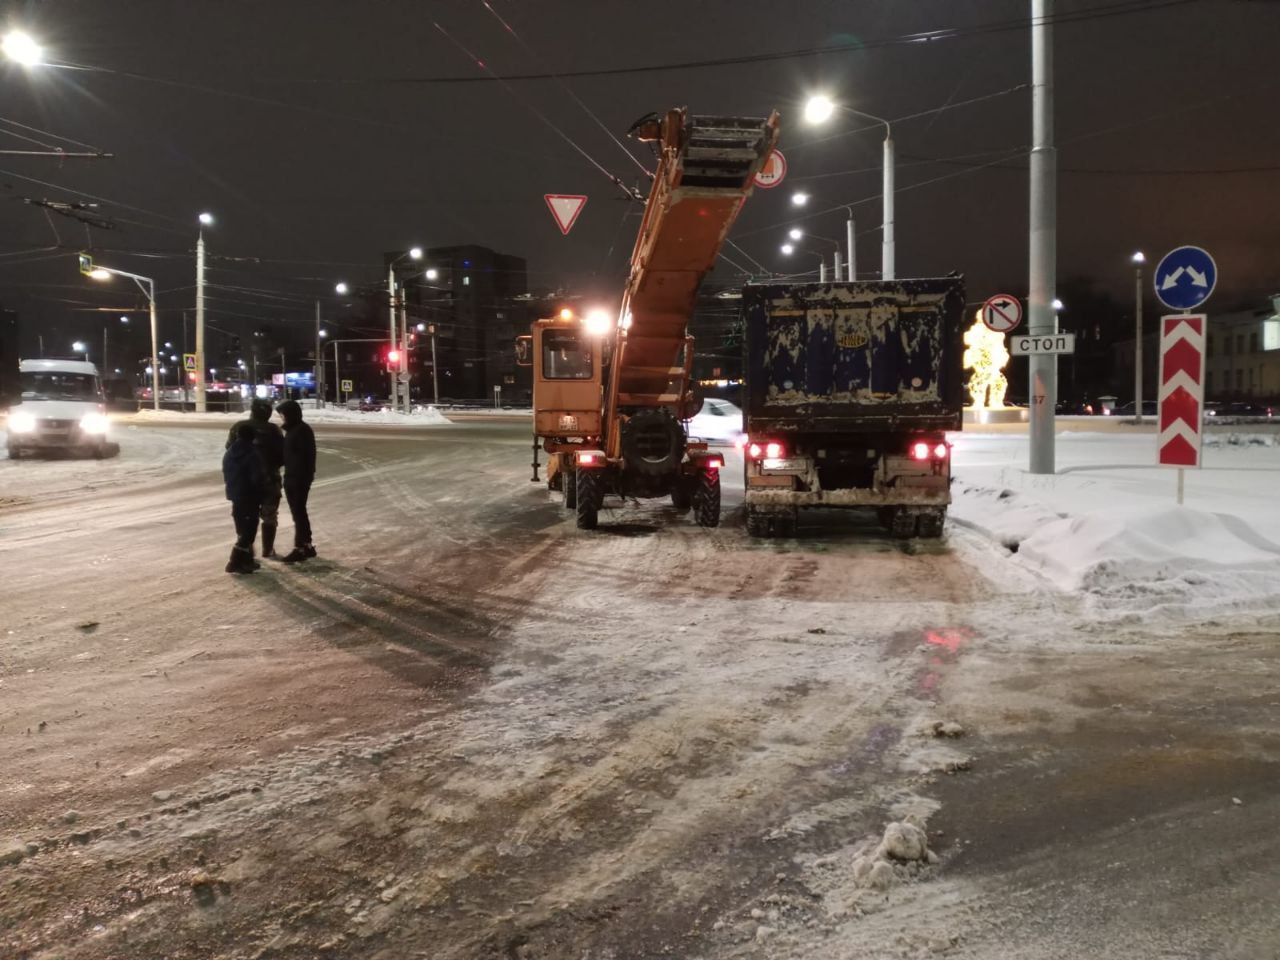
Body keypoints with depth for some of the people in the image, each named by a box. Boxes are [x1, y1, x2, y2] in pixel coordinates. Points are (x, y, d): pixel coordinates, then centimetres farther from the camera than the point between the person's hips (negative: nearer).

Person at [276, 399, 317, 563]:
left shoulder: (302, 431, -16)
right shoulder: (293, 430, 13)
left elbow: (305, 456, -22)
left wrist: (304, 477, -24)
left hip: (299, 479, -10)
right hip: (292, 478, 10)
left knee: (298, 513, -4)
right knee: (299, 513, 15)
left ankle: (300, 548, 1)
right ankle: (307, 545, 24)